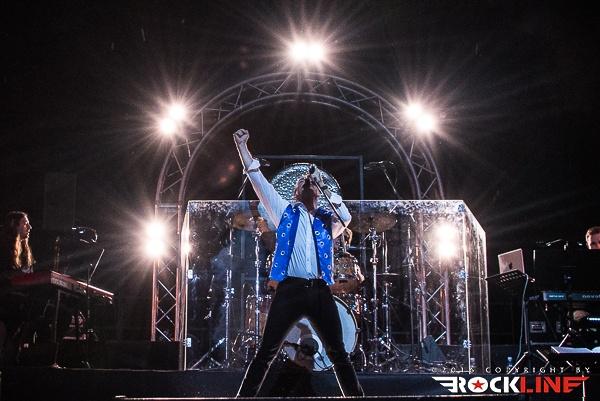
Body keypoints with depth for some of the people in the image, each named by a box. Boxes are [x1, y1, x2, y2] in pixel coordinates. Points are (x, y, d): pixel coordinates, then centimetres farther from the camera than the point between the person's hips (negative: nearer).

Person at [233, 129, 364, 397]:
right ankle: (245, 396, 0)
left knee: (338, 353, 8)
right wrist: (242, 146, 1)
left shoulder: (327, 219, 19)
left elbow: (346, 218, -2)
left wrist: (324, 186, 4)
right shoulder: (286, 212, 14)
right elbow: (259, 181, 8)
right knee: (267, 352, -3)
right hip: (290, 289, -2)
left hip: (320, 291, 2)